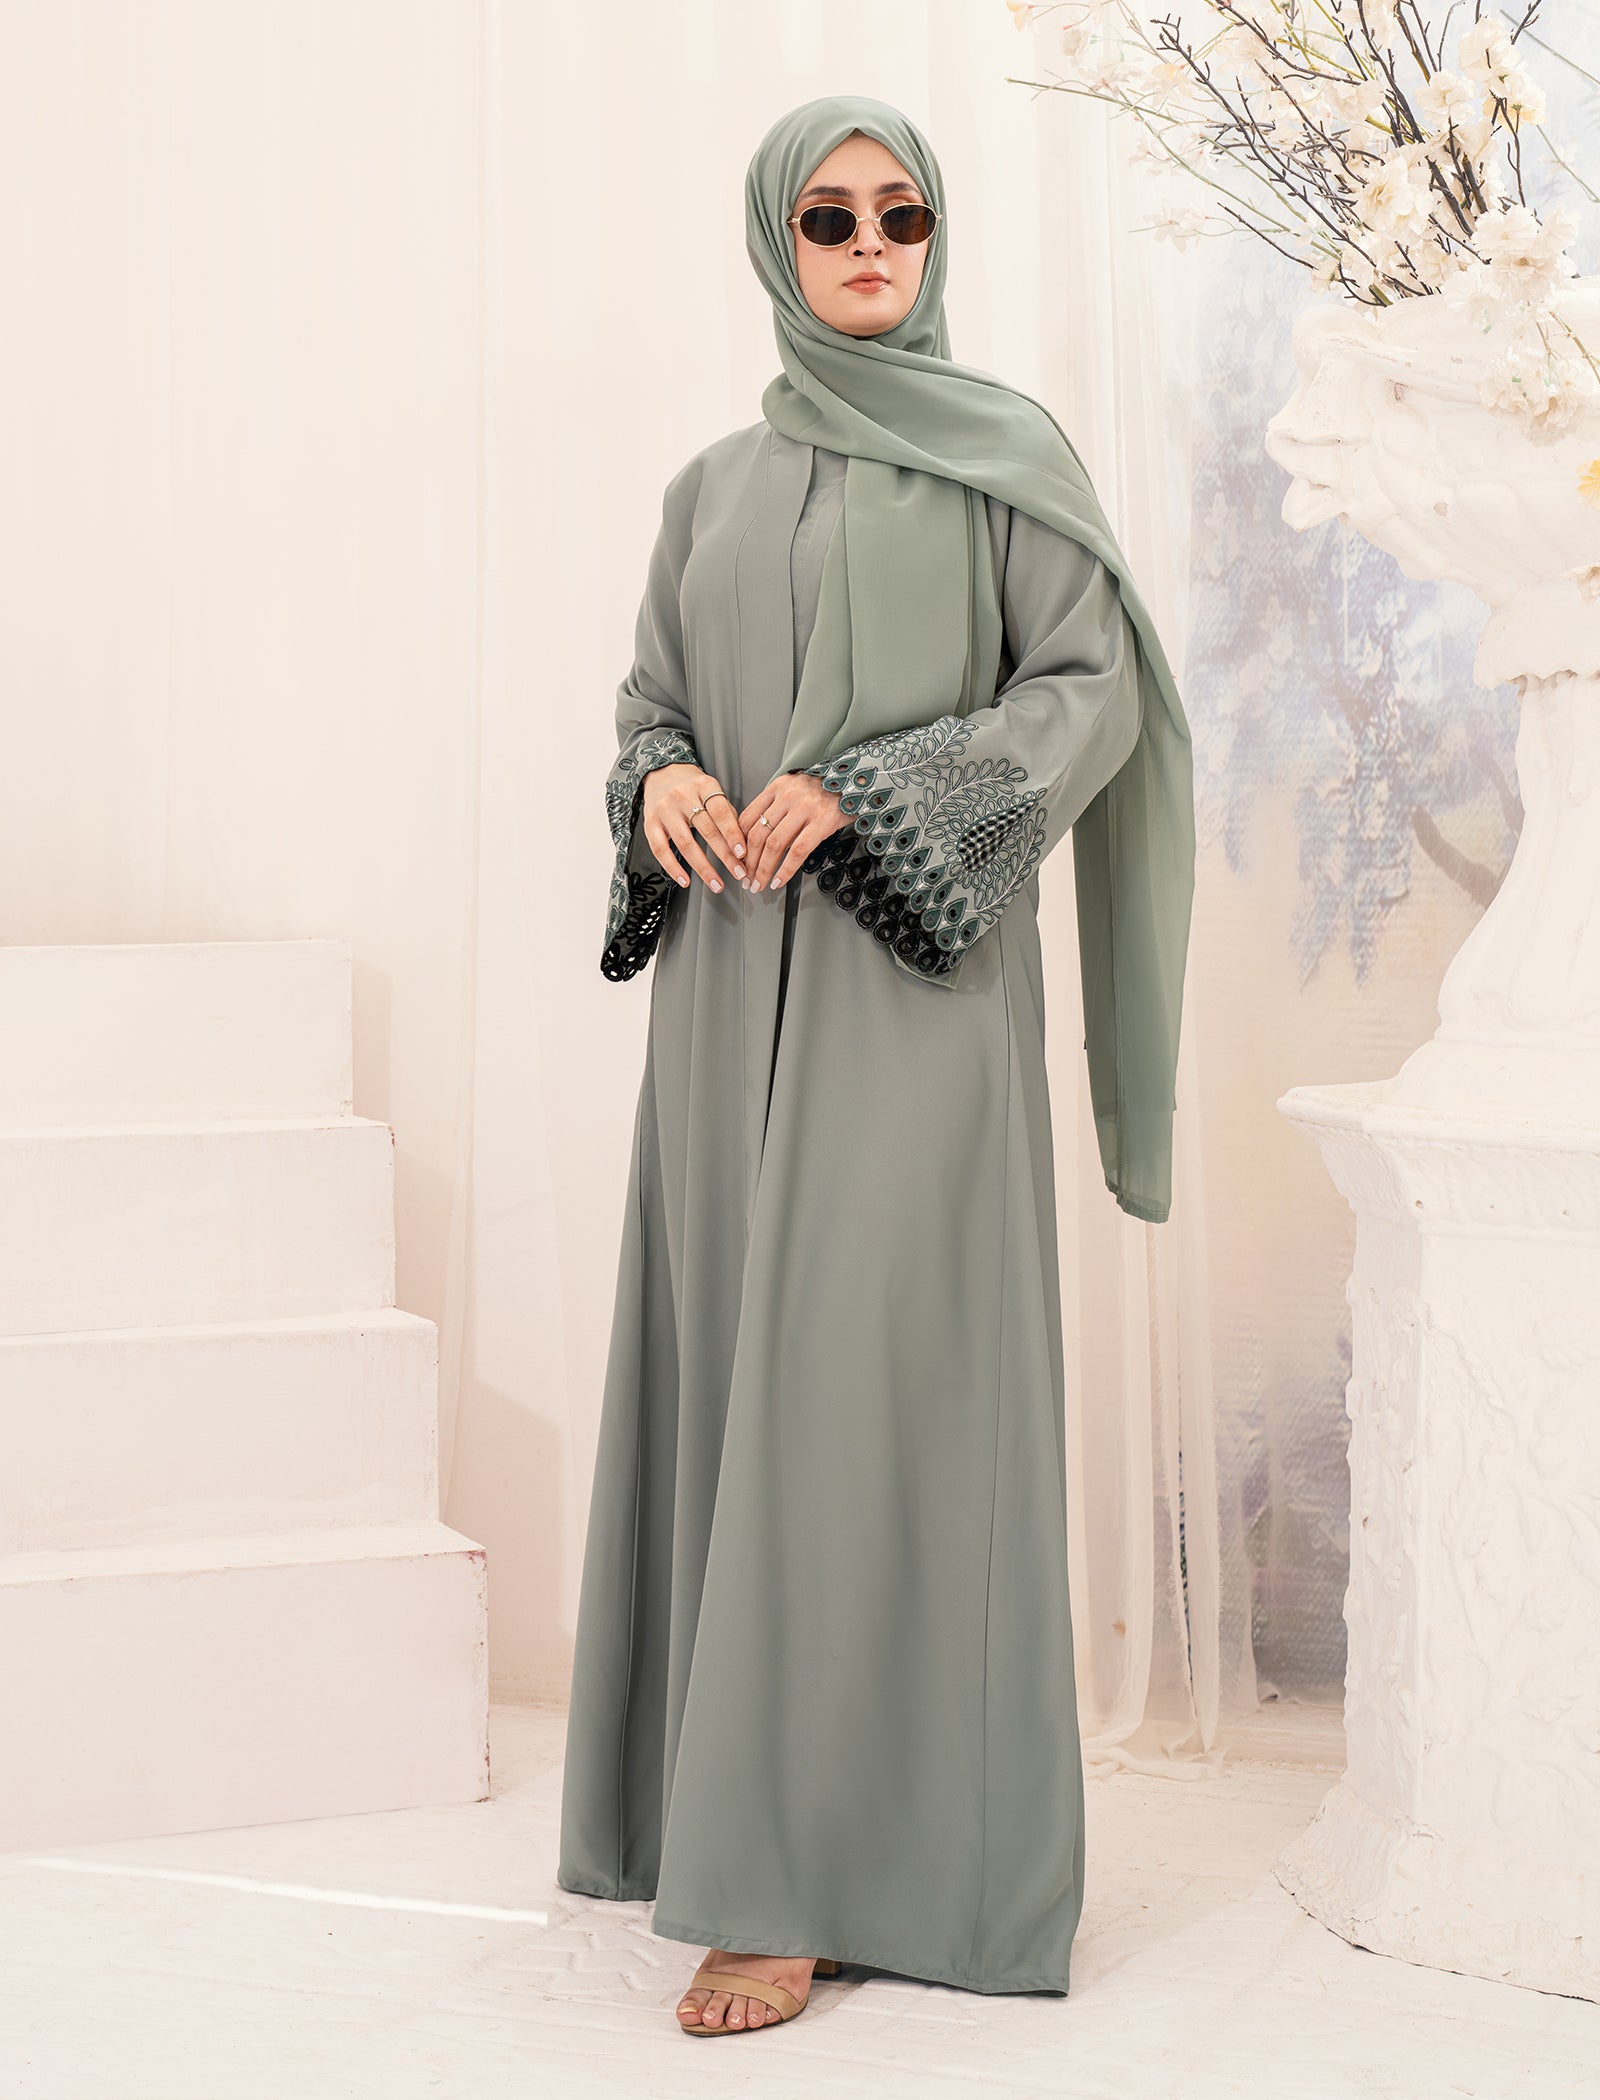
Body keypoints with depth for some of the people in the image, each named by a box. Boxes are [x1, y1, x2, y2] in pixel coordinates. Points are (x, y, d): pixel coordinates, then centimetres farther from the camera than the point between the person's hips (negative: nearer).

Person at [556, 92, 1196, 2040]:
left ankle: (804, 1871, -7)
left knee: (860, 1377, -9)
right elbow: (648, 699, 17)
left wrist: (865, 788, -14)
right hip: (733, 977, 5)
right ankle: (742, 1791, 16)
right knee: (735, 1365, 5)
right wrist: (663, 782, -8)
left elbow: (1095, 690, -3)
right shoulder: (714, 487, 17)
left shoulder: (1005, 449, 4)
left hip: (909, 979, -5)